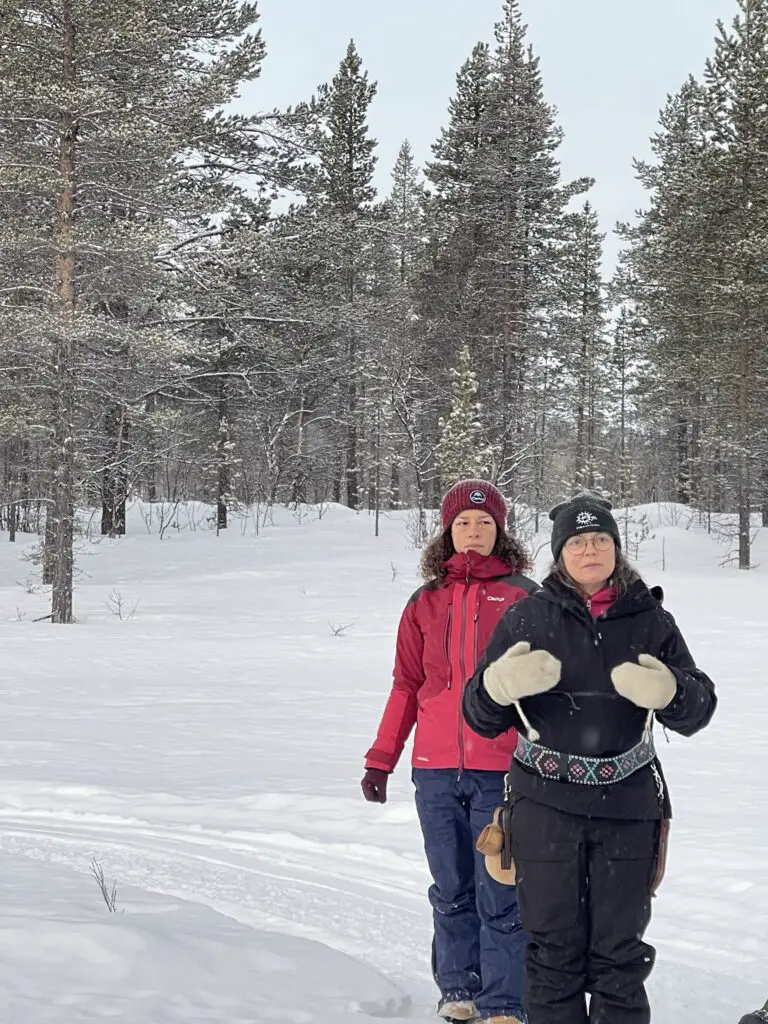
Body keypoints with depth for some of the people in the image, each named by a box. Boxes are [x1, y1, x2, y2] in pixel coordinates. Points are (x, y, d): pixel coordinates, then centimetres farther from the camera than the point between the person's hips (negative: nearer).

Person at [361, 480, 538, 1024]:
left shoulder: (523, 597, 2)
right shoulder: (426, 602, 10)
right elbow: (406, 686, 13)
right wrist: (381, 759, 9)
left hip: (502, 770, -3)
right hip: (437, 770, 3)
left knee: (500, 894, -3)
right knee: (452, 889, 12)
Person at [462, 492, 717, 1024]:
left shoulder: (650, 619, 3)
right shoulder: (528, 617, 1)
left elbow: (699, 705, 1)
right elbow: (481, 717, 2)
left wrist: (667, 692, -21)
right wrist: (499, 686, -21)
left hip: (628, 805, 1)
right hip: (546, 805, -1)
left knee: (620, 949, 10)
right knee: (554, 945, 8)